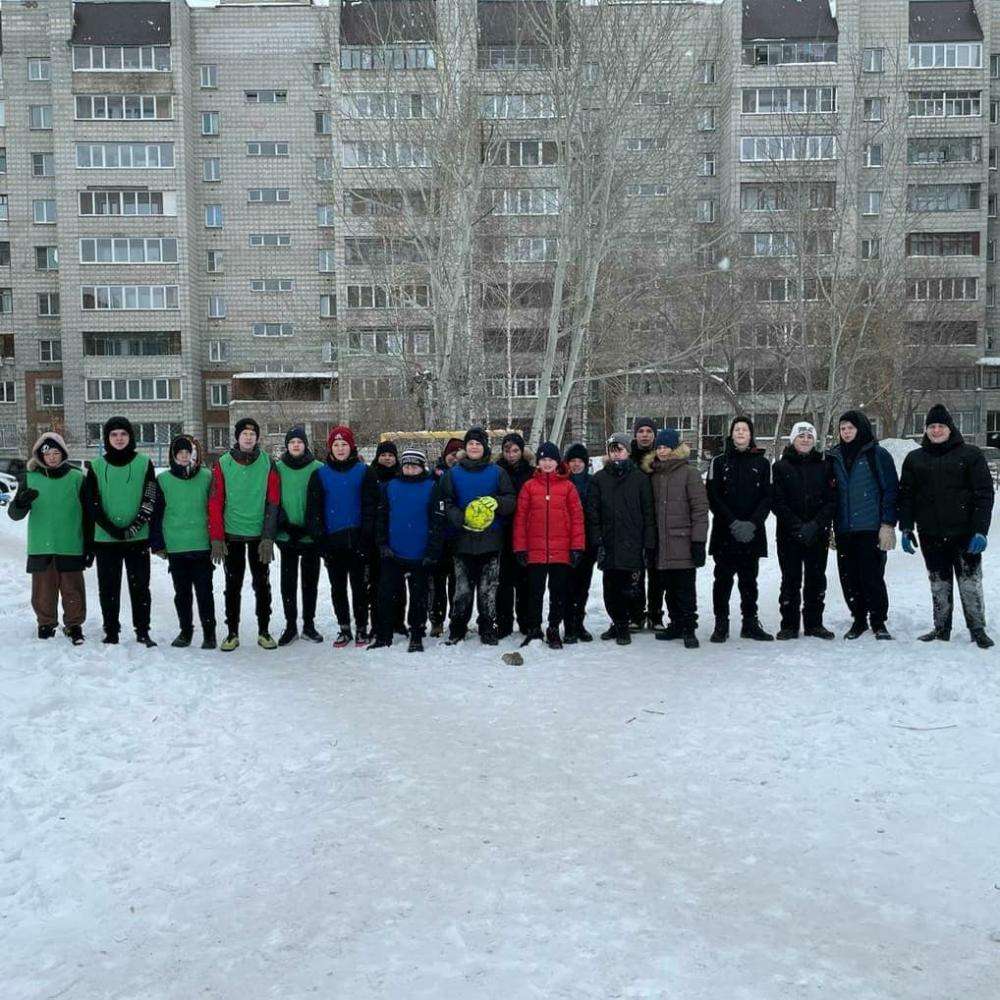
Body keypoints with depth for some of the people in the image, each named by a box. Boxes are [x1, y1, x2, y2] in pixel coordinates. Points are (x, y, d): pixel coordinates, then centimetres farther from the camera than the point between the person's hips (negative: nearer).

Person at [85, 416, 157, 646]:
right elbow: (93, 505, -1)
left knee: (140, 585, 2)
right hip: (105, 539, 1)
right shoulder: (97, 466, 4)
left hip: (138, 539, -1)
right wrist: (113, 530, -12)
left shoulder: (144, 464, 1)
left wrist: (131, 529, -14)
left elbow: (150, 502, -4)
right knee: (108, 587, 6)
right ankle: (111, 632, 16)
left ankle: (142, 631, 10)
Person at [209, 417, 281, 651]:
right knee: (233, 586, 7)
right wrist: (217, 539, -8)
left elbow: (273, 503, -2)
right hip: (232, 535, 0)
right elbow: (215, 503, -2)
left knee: (262, 585, 6)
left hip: (260, 535, 0)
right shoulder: (223, 464, -1)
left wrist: (268, 537, -9)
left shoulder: (268, 464, -1)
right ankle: (232, 633, 16)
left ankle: (264, 632, 16)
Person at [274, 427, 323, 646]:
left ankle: (309, 625, 18)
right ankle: (290, 626, 14)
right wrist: (284, 523, -8)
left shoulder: (318, 469, -1)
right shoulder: (277, 468, 3)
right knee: (288, 582, 4)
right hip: (287, 535, 1)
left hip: (311, 536, -1)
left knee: (310, 581, 8)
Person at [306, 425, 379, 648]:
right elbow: (313, 510, 5)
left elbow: (371, 507, -3)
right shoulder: (320, 474, 7)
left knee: (359, 586, 3)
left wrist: (366, 537, -11)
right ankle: (344, 629, 19)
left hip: (357, 540, -2)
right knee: (338, 587, 9)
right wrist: (320, 538, -3)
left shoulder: (364, 472, 1)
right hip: (332, 541, 2)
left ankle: (361, 629, 14)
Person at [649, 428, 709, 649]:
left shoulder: (689, 472, -4)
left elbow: (700, 508, -7)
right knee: (669, 588, 11)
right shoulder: (654, 475, 13)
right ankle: (676, 625, 22)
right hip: (662, 546, 5)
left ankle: (689, 628, 7)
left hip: (683, 543, -5)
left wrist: (699, 541, -12)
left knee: (685, 588, -1)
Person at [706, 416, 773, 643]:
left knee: (749, 579, 8)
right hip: (724, 533, -1)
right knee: (723, 579, 1)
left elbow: (767, 497, 3)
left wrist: (753, 523, -12)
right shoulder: (719, 462, 5)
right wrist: (733, 522, -13)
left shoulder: (762, 463, 8)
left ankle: (750, 623, 15)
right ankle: (721, 625, 6)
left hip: (752, 533, 1)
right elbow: (713, 497, -2)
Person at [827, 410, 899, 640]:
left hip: (871, 528, -4)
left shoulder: (878, 455, -1)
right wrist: (830, 526, 12)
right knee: (849, 577, 6)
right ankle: (859, 619, 19)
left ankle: (878, 621, 9)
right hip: (844, 530, 4)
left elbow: (890, 490, -4)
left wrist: (888, 524, -10)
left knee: (872, 576, -4)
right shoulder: (835, 457, 12)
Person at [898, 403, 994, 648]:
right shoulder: (914, 459, 10)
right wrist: (906, 529, 2)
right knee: (939, 584, 9)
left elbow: (984, 494, -4)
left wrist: (980, 531, -12)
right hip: (930, 535, 3)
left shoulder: (970, 455, 0)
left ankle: (978, 630, 11)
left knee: (970, 583, 1)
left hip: (964, 533, -3)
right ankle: (941, 629, 18)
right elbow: (906, 496, 10)